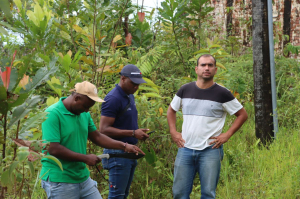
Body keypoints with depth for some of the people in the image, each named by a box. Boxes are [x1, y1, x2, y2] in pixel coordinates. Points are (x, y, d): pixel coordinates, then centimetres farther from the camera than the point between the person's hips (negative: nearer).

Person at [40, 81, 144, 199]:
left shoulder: (84, 114, 8)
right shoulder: (53, 114, -17)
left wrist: (124, 146, 9)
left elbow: (96, 136, 18)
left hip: (84, 179, 7)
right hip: (60, 182, -7)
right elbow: (53, 149, -23)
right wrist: (86, 158, -17)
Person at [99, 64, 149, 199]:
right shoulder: (113, 99, -16)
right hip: (118, 153, -9)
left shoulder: (130, 96, 12)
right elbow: (104, 129, -20)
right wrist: (133, 133, -22)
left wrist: (139, 131, 6)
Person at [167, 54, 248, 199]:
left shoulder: (222, 94, -2)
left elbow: (242, 114, 4)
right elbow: (171, 110, 21)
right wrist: (173, 132, 8)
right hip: (185, 149, 3)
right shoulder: (185, 90, 7)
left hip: (210, 150, -3)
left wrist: (227, 135, -5)